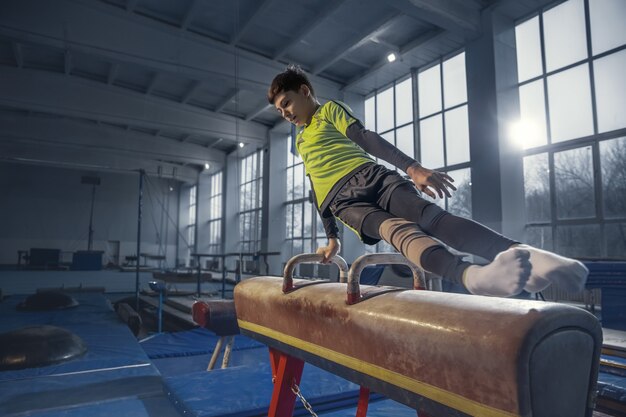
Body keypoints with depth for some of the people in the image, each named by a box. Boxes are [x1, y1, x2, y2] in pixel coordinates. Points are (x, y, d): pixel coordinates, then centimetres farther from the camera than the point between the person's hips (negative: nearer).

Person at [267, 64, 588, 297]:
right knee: (397, 229, -31)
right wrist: (332, 238, 29)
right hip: (342, 201, 1)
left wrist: (413, 168, -13)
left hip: (370, 175, -1)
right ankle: (472, 276, -59)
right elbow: (317, 193, 33)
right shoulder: (300, 143, 34)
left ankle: (526, 254, -46)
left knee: (431, 218, -28)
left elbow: (365, 139, 1)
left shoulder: (330, 110, 19)